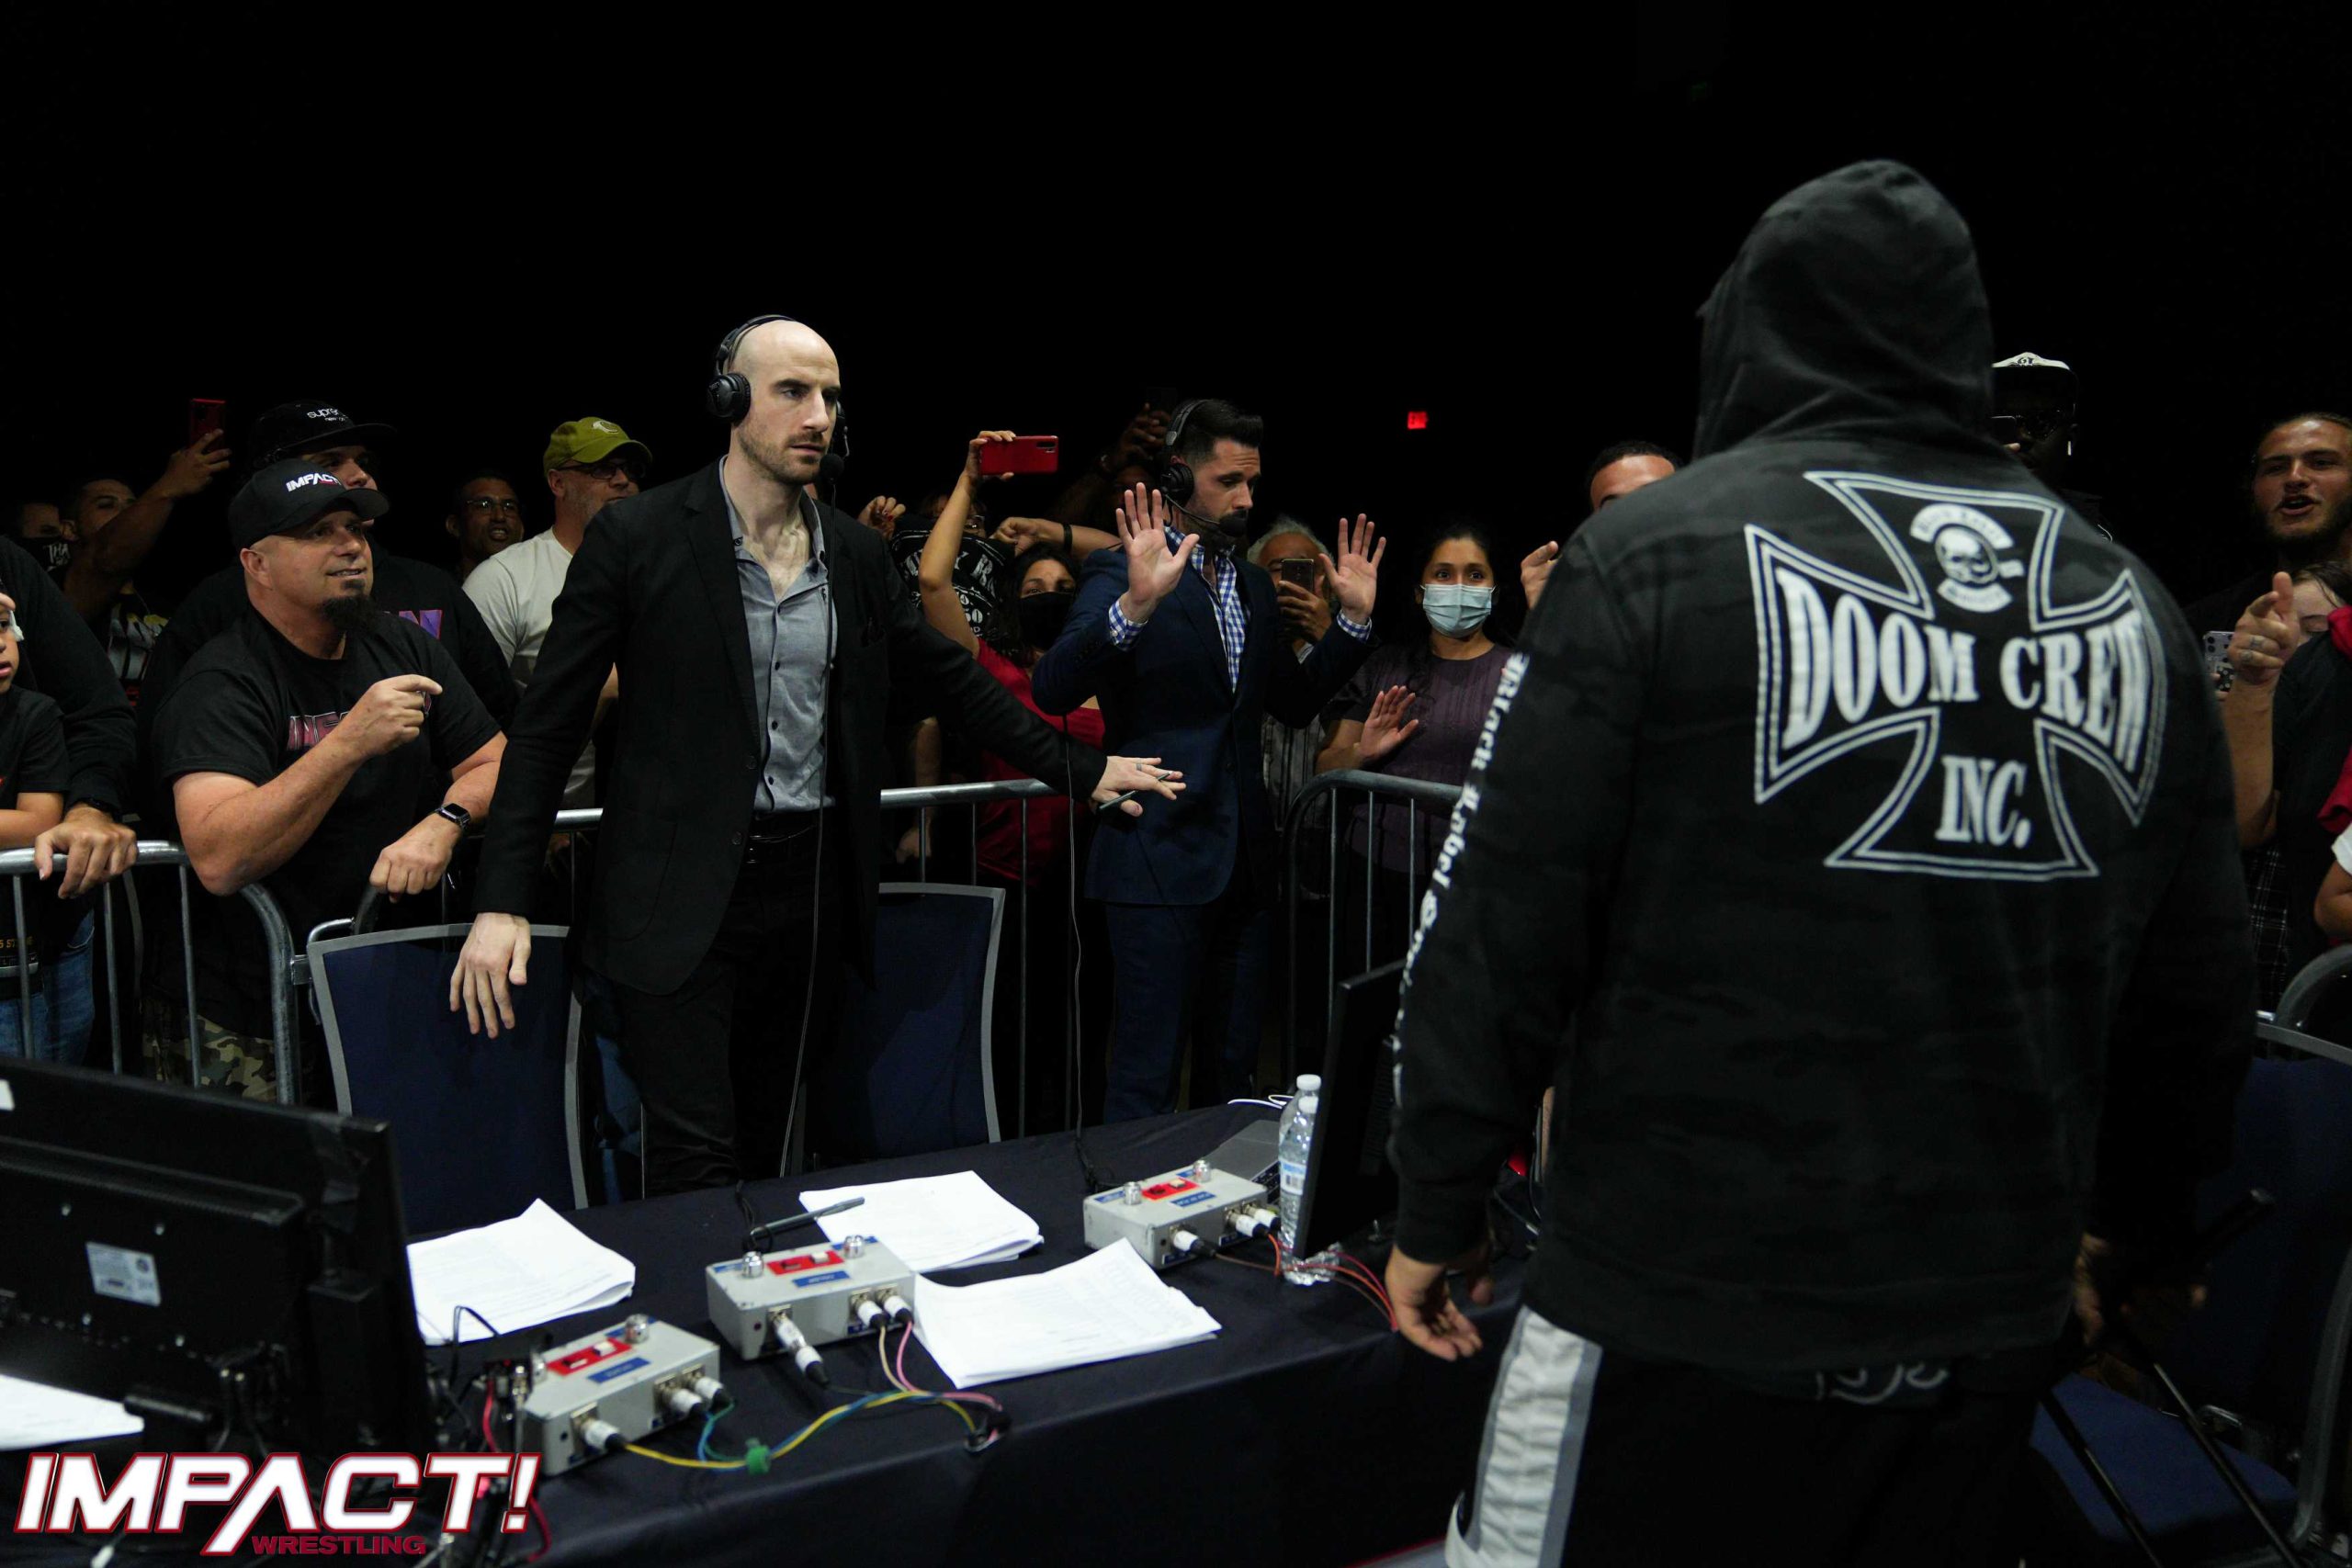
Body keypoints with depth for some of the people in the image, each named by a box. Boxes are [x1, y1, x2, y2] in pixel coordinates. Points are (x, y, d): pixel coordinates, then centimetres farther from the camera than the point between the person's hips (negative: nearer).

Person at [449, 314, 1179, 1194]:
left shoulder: (856, 554, 9)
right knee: (697, 1164, -8)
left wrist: (1080, 770, 18)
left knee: (766, 1151, 13)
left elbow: (952, 678, 19)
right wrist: (500, 903, -10)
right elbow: (548, 725, -5)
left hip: (809, 887, 5)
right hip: (684, 897, -5)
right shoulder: (637, 537, -5)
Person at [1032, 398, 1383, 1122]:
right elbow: (1052, 688, -21)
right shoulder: (1121, 573, -8)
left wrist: (1353, 619, 9)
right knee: (1146, 1083, -2)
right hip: (1161, 863, -7)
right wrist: (1136, 603, -35)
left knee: (1231, 1074, 16)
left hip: (1245, 864, 7)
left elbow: (1293, 701, 22)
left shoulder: (1253, 585, 15)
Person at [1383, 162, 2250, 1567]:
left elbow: (1504, 925, -12)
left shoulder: (1661, 553, -9)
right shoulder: (2128, 599, 5)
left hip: (1680, 1305, -5)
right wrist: (2129, 1223, 25)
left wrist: (1437, 1209, -1)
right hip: (1994, 1314, 5)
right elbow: (2200, 986, 11)